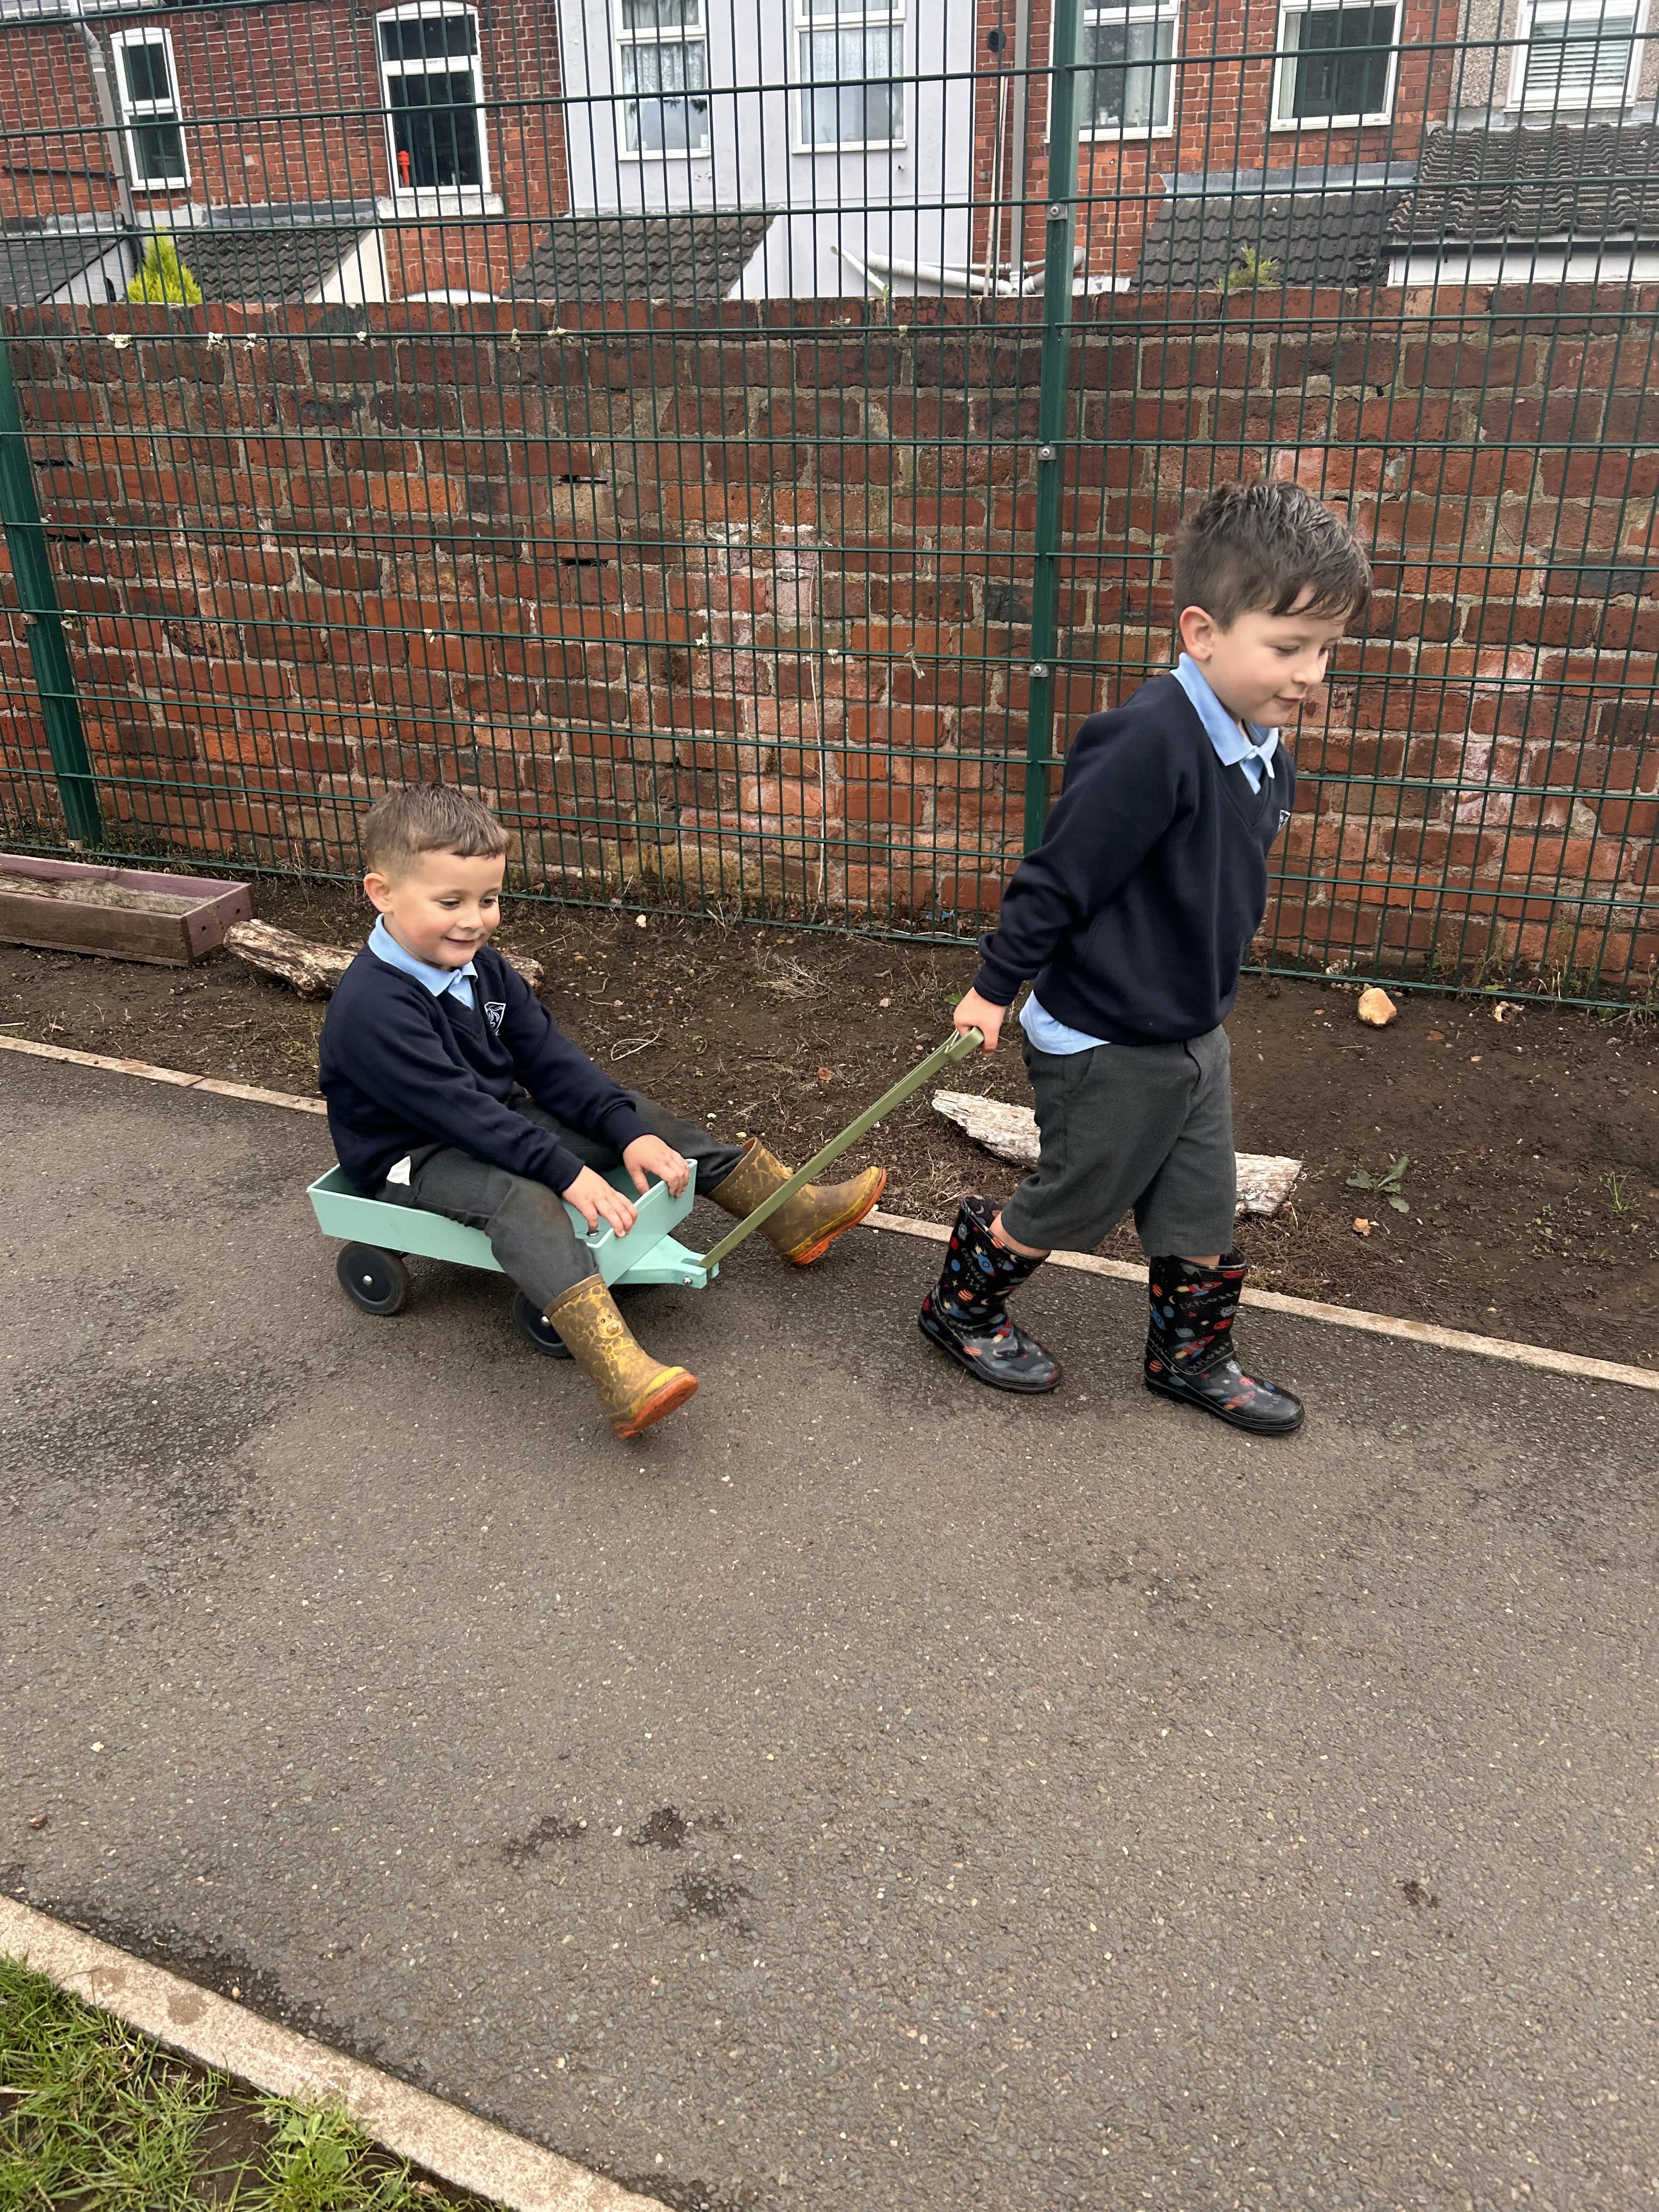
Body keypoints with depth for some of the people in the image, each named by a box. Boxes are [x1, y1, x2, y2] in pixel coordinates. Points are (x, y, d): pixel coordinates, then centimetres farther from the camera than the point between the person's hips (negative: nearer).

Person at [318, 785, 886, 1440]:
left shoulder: (478, 966, 0)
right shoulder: (370, 1008, -27)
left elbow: (549, 1059, -1)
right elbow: (458, 1109, -30)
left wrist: (629, 1132, -12)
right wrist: (567, 1172, -32)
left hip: (496, 1122, 9)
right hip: (414, 1158, -9)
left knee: (641, 1118, 2)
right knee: (523, 1200, -37)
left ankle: (794, 1215, 8)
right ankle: (622, 1378, -56)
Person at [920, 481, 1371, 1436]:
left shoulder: (1264, 746, 0)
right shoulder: (1149, 743, -29)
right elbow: (1061, 874, -22)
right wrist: (996, 987, -15)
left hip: (1194, 1032, 8)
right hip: (1107, 1043, -8)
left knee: (1202, 1213, 18)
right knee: (1070, 1205, 12)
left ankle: (1191, 1356, 40)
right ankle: (963, 1305, 37)